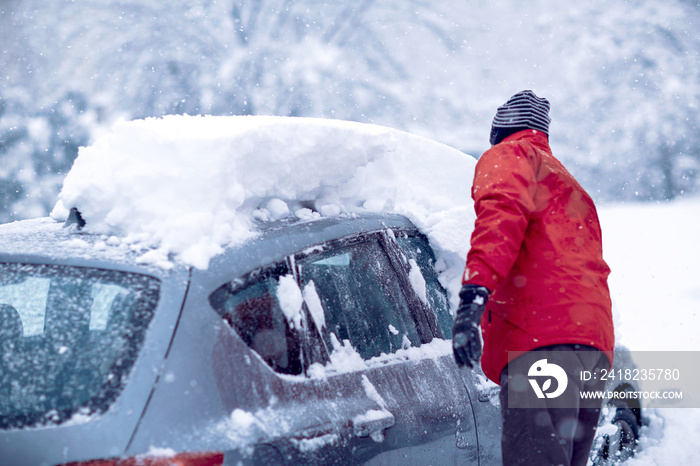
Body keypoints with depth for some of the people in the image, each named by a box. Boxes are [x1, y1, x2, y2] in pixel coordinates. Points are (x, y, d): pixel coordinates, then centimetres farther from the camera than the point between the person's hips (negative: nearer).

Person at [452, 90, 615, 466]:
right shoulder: (567, 185, 37)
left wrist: (474, 292, -25)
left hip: (542, 338, -9)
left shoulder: (507, 156, 11)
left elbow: (503, 213, -12)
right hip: (596, 346, 9)